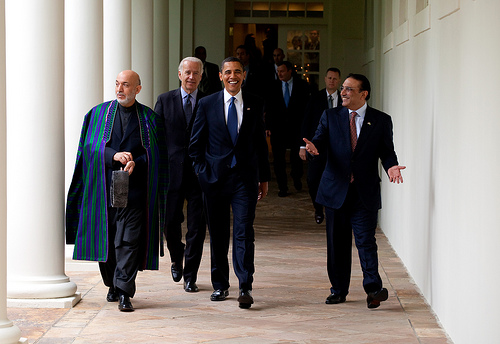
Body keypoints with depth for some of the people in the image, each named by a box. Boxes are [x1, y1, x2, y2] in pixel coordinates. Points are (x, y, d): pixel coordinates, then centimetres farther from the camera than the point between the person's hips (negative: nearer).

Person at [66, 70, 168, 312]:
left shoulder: (150, 119, 7)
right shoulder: (98, 114, 10)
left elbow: (155, 154, 2)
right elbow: (90, 146, 0)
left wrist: (136, 163, -16)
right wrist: (113, 155, -16)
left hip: (134, 189, -2)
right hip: (103, 188, 2)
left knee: (128, 241, -9)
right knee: (106, 240, 7)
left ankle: (124, 292, -10)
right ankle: (113, 285, 26)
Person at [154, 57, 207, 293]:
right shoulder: (165, 101, 6)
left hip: (199, 173, -1)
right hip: (172, 170, 1)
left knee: (197, 226, 0)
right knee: (170, 221, 4)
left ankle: (190, 276, 10)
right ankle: (177, 258, 34)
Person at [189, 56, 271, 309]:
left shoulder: (255, 104, 7)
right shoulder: (207, 104, 4)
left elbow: (261, 143, 11)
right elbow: (196, 143, 8)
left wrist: (264, 177, 11)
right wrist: (203, 172, -1)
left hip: (245, 178, -1)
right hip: (215, 177, 1)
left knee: (244, 233, -9)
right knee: (217, 234, 7)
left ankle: (245, 288, -8)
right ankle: (220, 285, 19)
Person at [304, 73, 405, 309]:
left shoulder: (381, 121, 5)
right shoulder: (330, 117, 9)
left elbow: (386, 152, 3)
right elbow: (320, 140, -1)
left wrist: (391, 166, -19)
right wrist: (313, 147, -26)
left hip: (365, 192, -2)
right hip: (336, 190, 2)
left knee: (366, 240, -11)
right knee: (337, 242, 8)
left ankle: (373, 289, -12)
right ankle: (338, 289, 16)